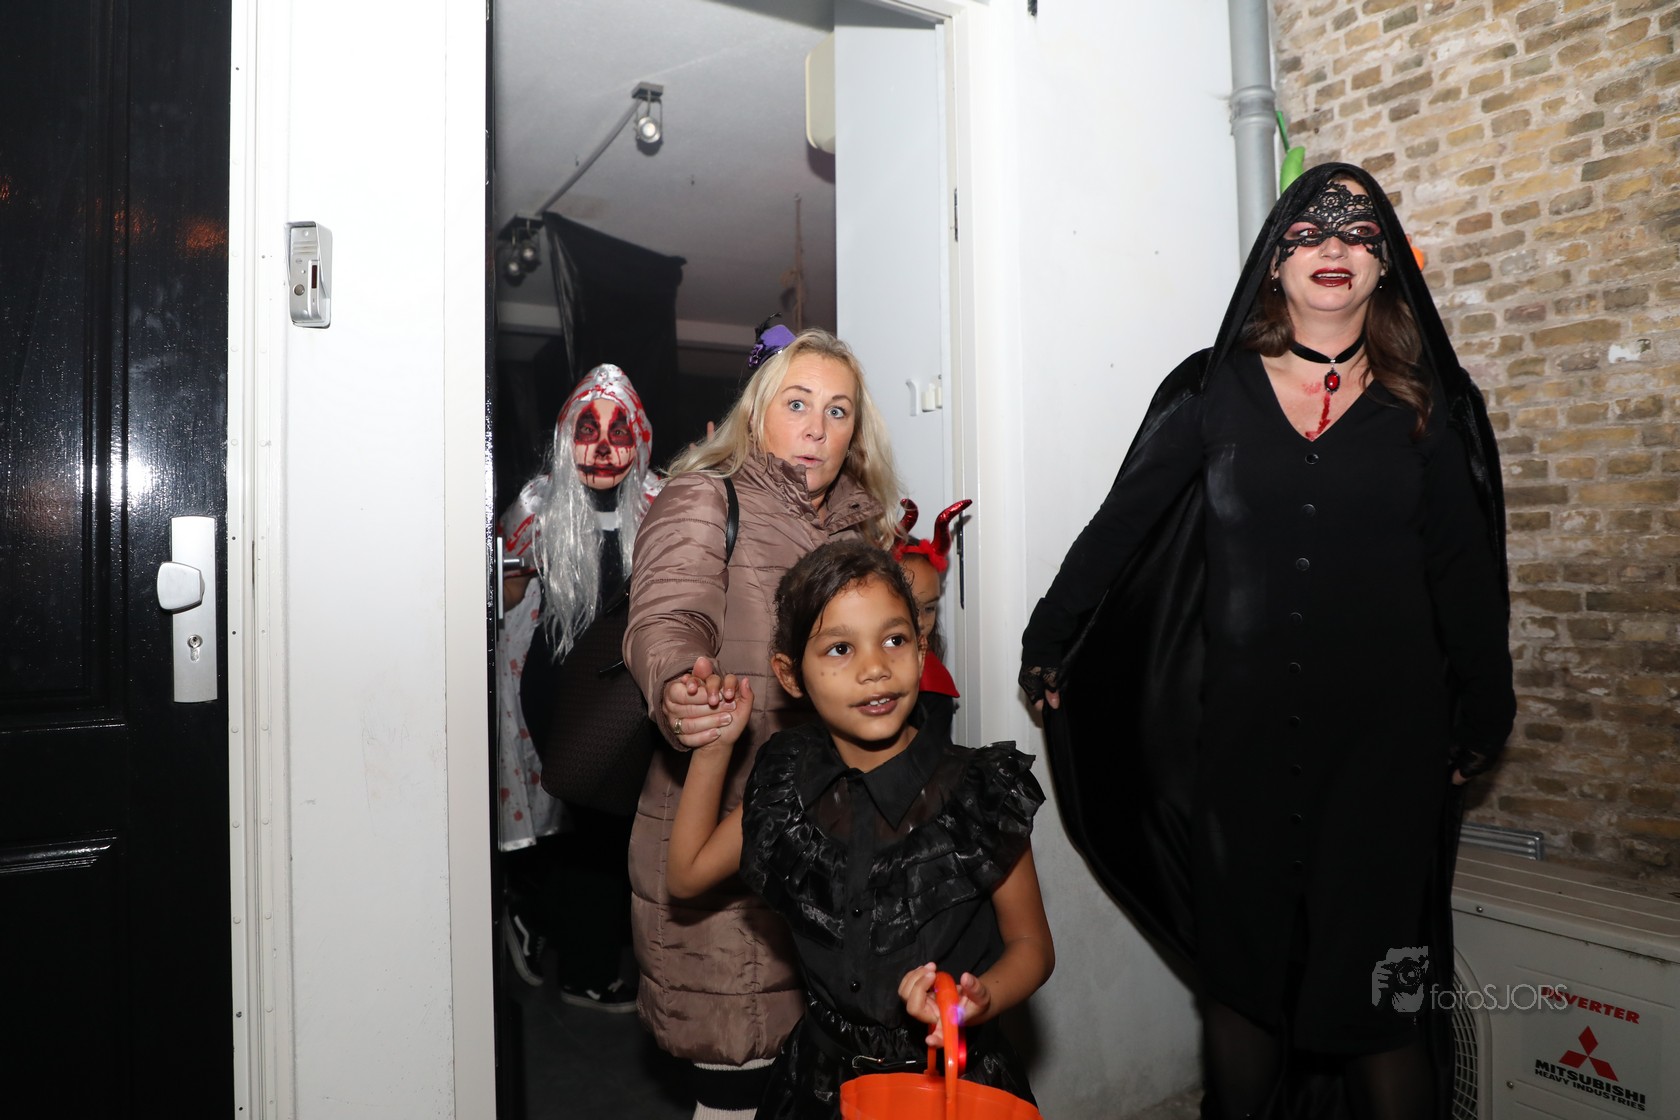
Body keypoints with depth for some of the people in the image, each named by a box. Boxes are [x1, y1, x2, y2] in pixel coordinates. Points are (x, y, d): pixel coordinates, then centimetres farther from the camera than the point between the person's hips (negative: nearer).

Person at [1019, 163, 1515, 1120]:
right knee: (1244, 968, 12)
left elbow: (1465, 571, 9)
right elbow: (1120, 522, 4)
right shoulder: (1213, 390, 3)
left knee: (1379, 979, 5)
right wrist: (1048, 644, 3)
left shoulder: (1428, 405, 6)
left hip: (1384, 734, 0)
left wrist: (1482, 712, 9)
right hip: (1244, 729, 0)